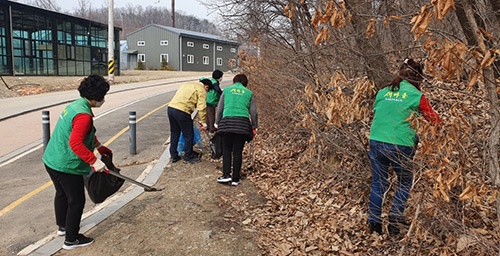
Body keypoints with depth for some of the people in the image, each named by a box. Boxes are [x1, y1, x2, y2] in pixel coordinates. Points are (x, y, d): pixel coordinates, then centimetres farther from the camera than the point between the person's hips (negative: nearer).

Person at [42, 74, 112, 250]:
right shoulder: (84, 115, -24)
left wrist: (98, 146, 27)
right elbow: (76, 144, -32)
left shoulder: (75, 105, 7)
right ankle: (71, 239, 18)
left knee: (62, 194, 27)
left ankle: (63, 226, 47)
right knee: (76, 201, 4)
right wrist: (94, 161, -30)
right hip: (66, 166, -10)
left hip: (51, 160, 10)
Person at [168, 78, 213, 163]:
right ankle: (188, 156, 21)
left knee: (174, 133, 21)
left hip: (170, 107, 8)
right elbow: (201, 107, -7)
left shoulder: (188, 84, 26)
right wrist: (204, 121, 1)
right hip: (182, 111, -8)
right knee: (188, 135, 8)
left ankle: (173, 155, 30)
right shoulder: (201, 90, 1)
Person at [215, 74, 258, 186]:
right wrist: (254, 127, 20)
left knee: (226, 150, 11)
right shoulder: (249, 93, 15)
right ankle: (235, 178, 11)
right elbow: (253, 112, 11)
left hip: (227, 121, 0)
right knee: (238, 151, 6)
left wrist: (217, 123, 21)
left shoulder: (226, 90, 15)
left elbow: (219, 109, 13)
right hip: (243, 123, 0)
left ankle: (226, 175, 4)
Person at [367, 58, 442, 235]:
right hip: (400, 146, -3)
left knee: (378, 183, 14)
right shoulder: (416, 96, -2)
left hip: (376, 142, 4)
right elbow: (433, 118, 8)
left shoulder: (382, 92, 10)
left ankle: (374, 222, 17)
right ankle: (394, 220, 12)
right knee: (404, 183, 17)